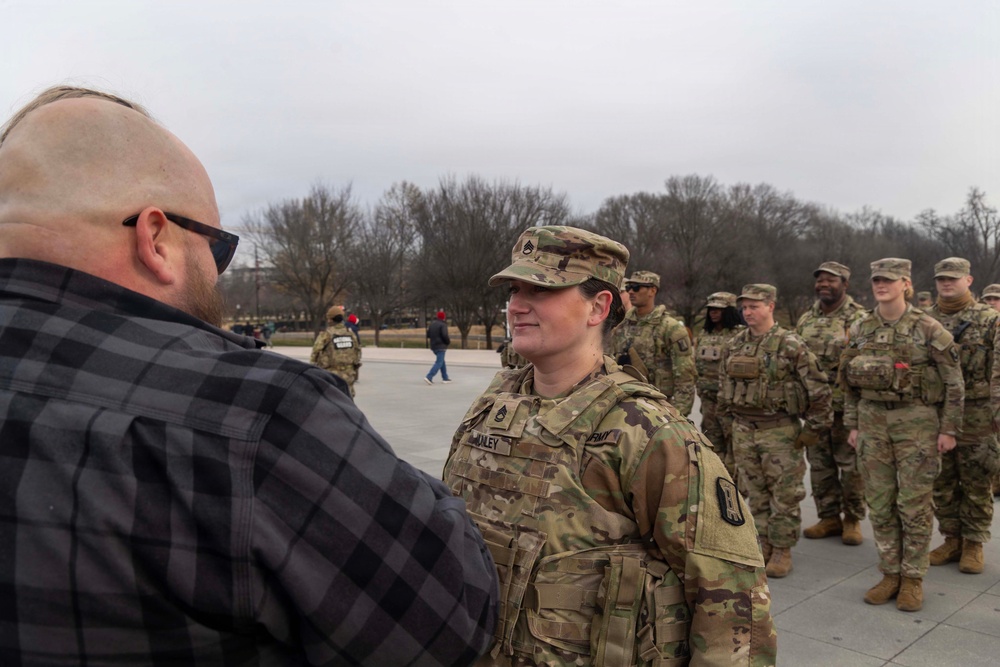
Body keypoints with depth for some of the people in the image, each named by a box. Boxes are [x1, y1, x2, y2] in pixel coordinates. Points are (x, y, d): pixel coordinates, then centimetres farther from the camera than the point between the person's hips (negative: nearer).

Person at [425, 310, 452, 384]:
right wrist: (449, 341, -3)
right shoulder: (443, 325, -13)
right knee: (439, 363, -8)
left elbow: (428, 335, 11)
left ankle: (445, 378, 22)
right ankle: (429, 377, -19)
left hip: (434, 347, 8)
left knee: (442, 362, 19)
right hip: (441, 347, -8)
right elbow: (445, 336, -22)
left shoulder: (432, 324, 9)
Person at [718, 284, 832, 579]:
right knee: (756, 493, 14)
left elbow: (819, 388, -8)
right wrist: (730, 418, 15)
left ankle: (782, 550, 17)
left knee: (785, 494, 4)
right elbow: (724, 386, 17)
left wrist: (813, 428, -8)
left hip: (780, 431, -5)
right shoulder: (733, 346, 6)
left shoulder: (790, 345, -10)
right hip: (743, 431, 5)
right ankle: (763, 543, 27)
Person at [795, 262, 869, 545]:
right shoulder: (806, 320, 11)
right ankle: (828, 517, 23)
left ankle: (853, 519, 18)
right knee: (819, 464, 11)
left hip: (847, 406, -5)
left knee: (851, 465, 4)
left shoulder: (859, 319, -7)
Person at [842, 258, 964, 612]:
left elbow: (953, 382, -4)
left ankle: (913, 578, 17)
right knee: (880, 504, 8)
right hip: (872, 421, 4)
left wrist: (948, 429, -6)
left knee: (914, 504, 3)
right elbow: (849, 382, 10)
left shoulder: (928, 329, -7)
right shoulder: (860, 330, 5)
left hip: (916, 422, -4)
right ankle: (890, 574, 21)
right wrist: (852, 424, 8)